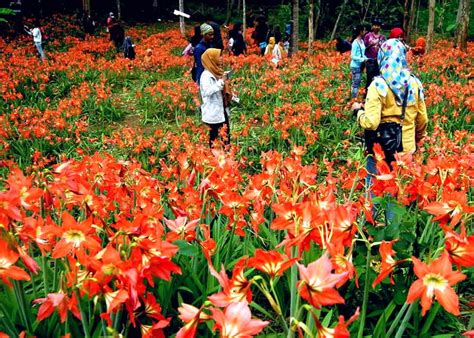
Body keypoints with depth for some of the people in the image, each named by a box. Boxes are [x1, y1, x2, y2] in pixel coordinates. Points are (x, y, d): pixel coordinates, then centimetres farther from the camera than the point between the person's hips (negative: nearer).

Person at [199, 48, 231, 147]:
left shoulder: (217, 72, 12)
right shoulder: (206, 75, -16)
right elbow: (207, 91, -31)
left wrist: (230, 96, 11)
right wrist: (221, 82, -27)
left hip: (222, 111, 9)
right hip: (213, 113, -9)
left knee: (225, 136, 14)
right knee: (215, 138, 0)